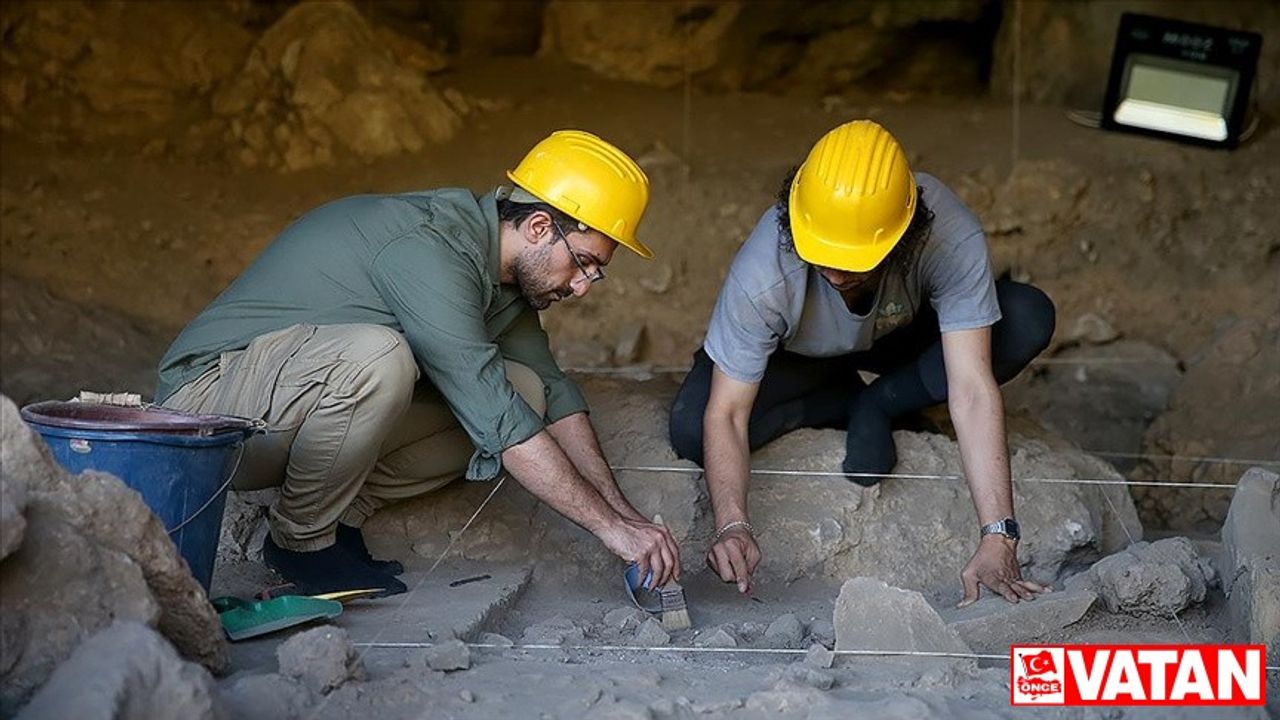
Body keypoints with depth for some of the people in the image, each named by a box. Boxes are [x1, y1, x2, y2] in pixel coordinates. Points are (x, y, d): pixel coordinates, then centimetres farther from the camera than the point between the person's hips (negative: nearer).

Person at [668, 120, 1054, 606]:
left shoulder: (951, 239, -38)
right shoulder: (762, 275, -38)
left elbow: (972, 392, -40)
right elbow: (726, 415, -32)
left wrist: (998, 539, -46)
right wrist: (733, 525, -49)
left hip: (899, 337, 1)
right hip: (792, 357, 0)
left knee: (1029, 320, -28)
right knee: (690, 431, -29)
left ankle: (874, 408, -6)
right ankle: (846, 403, -1)